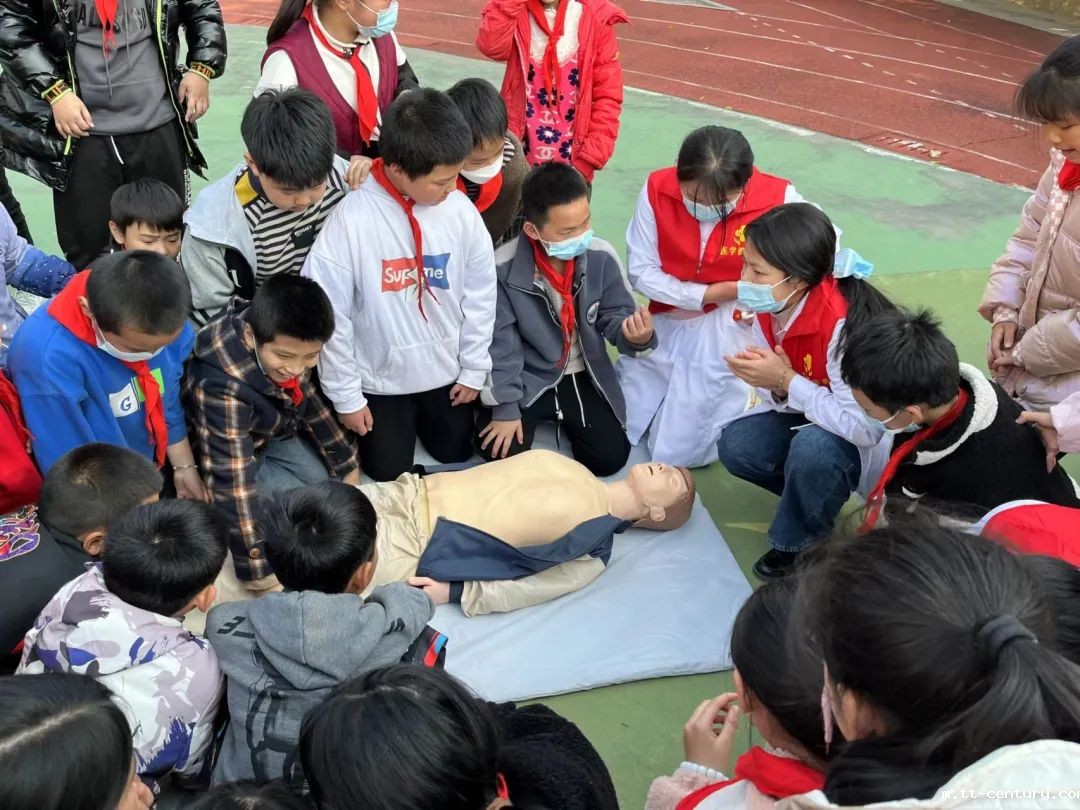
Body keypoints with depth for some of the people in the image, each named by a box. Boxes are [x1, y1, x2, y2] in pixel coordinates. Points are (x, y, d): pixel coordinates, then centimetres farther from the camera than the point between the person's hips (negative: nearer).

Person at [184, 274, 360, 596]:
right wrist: (259, 570, -39)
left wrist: (346, 461, 5)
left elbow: (307, 396, -3)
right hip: (230, 451, -6)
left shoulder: (283, 342, -24)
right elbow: (234, 485, -42)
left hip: (271, 430, 6)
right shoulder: (224, 387, -44)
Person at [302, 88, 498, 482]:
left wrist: (474, 369, 4)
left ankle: (418, 413, 46)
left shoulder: (461, 210, -14)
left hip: (446, 370, 3)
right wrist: (345, 395, -11)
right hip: (380, 376, -3)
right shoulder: (351, 218, -25)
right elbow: (329, 314, -17)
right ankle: (389, 417, 38)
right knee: (388, 471, 8)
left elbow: (480, 294, -1)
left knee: (455, 455, 17)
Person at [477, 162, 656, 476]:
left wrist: (635, 335, -32)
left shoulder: (601, 257, -16)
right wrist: (506, 408, -16)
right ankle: (538, 416, 17)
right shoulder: (503, 268, -23)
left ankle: (563, 418, 25)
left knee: (610, 458, -5)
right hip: (526, 380, -2)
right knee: (502, 455, -18)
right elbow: (500, 343, -16)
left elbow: (616, 316, -7)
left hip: (583, 377, 2)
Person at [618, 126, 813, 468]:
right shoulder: (657, 189, -14)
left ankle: (742, 395, 26)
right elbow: (640, 272, -10)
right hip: (665, 325, 3)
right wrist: (710, 293, -17)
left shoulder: (779, 198, -19)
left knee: (677, 453, 2)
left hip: (728, 334, -3)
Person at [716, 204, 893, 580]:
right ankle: (812, 497, 12)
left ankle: (799, 545, -7)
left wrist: (787, 382, -32)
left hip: (877, 437, -7)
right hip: (813, 420, 7)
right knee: (736, 445, -13)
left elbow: (863, 427, -35)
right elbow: (783, 397, -2)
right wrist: (775, 388, -27)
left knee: (813, 447, -34)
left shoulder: (845, 324, -35)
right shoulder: (769, 309, -12)